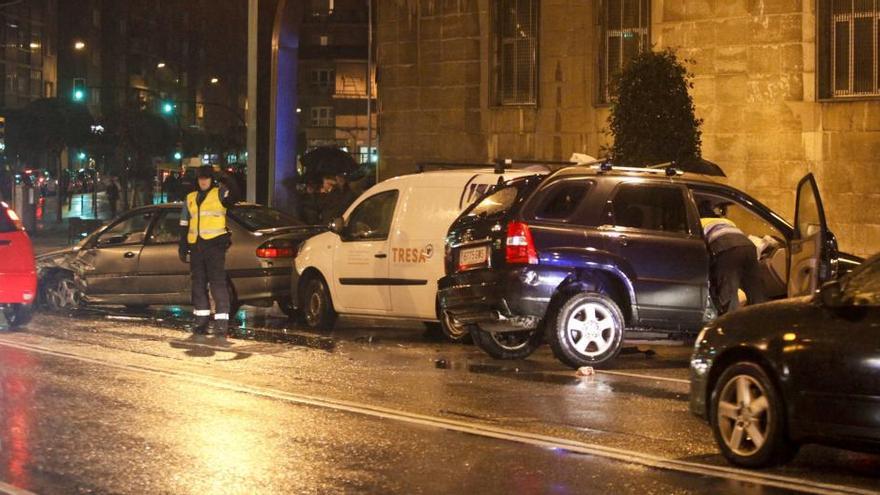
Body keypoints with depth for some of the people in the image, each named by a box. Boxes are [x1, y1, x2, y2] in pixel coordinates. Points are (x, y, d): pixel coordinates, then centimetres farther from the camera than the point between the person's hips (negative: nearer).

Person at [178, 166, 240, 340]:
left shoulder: (219, 194, 1)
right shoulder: (190, 198, 16)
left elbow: (234, 195, -22)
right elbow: (184, 225, 19)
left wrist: (226, 180, -36)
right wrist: (183, 247, 14)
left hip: (215, 245, -6)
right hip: (196, 246, 6)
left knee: (218, 283, -11)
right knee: (198, 284, 10)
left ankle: (221, 323, -13)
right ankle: (201, 321, 18)